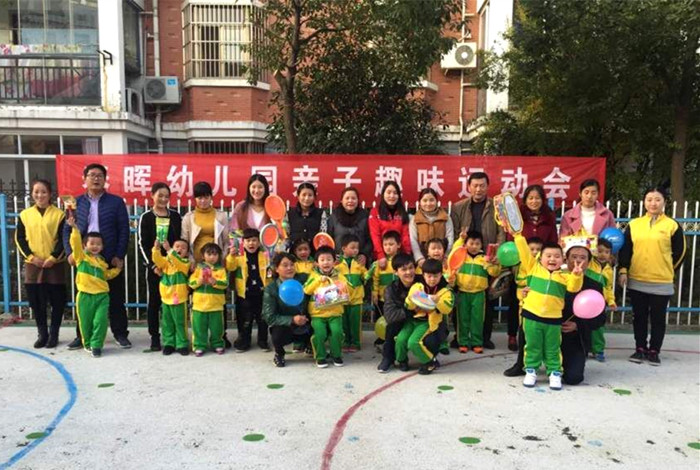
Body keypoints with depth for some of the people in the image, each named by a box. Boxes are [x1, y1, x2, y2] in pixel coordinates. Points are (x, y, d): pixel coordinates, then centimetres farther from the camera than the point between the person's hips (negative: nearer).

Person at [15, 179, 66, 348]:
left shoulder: (59, 214, -1)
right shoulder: (24, 215, 7)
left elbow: (64, 240, -4)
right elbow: (19, 239, 5)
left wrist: (52, 258, -13)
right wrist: (31, 257, -8)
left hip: (55, 264, -2)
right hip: (33, 264, 2)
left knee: (57, 301, 2)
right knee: (36, 301, 7)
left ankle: (54, 334, 15)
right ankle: (42, 334, 20)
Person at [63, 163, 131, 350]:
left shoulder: (116, 202, 1)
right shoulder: (76, 203, 9)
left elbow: (124, 230, -2)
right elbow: (67, 229, 8)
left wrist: (119, 256, -9)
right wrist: (70, 252, -6)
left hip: (111, 259, -2)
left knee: (115, 298, 4)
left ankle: (120, 334, 14)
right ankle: (82, 335, 21)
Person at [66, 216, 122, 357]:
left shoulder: (102, 261, 14)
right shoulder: (81, 256, 1)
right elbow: (75, 243, -15)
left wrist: (117, 269, 16)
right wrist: (75, 229, -26)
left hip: (102, 296, 3)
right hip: (85, 296, -3)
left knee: (100, 321, -6)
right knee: (86, 322, 7)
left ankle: (96, 345, 4)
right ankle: (88, 343, 27)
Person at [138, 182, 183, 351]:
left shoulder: (175, 216, 6)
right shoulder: (146, 217, 1)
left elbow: (181, 241, 7)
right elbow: (143, 244, -2)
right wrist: (153, 265, -10)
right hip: (153, 265, -1)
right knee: (154, 300, 5)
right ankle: (155, 337, 13)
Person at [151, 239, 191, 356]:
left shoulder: (185, 262, -5)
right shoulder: (166, 260, 6)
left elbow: (177, 261, -26)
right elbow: (157, 259, -14)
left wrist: (168, 249, -37)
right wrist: (156, 248, -32)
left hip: (179, 298, -4)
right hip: (166, 297, 4)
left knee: (180, 323, 4)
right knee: (167, 323, 12)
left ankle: (182, 345, 12)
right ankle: (168, 344, 21)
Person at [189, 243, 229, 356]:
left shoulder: (221, 269, 1)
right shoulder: (199, 268, 4)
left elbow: (225, 284, -10)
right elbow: (191, 283, -3)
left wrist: (215, 282, -26)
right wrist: (199, 281, -22)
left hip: (216, 304, 0)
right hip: (199, 303, 1)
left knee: (216, 326, 9)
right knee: (199, 326, 5)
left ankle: (217, 344, 24)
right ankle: (199, 346, 15)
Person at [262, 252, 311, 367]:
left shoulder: (303, 280, -4)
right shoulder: (270, 289, -12)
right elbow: (269, 317, -17)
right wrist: (292, 320, -27)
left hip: (305, 325, 3)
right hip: (284, 327, -3)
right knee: (278, 335, -34)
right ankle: (279, 354, 4)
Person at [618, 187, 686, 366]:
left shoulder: (672, 225, -2)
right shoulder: (634, 224, 5)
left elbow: (680, 252, 5)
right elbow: (625, 249, 6)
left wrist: (666, 269, 9)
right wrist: (623, 270, -1)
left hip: (662, 283, -2)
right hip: (636, 281, 2)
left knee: (658, 318, 8)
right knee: (639, 317, 11)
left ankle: (654, 351, 20)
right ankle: (640, 348, 23)